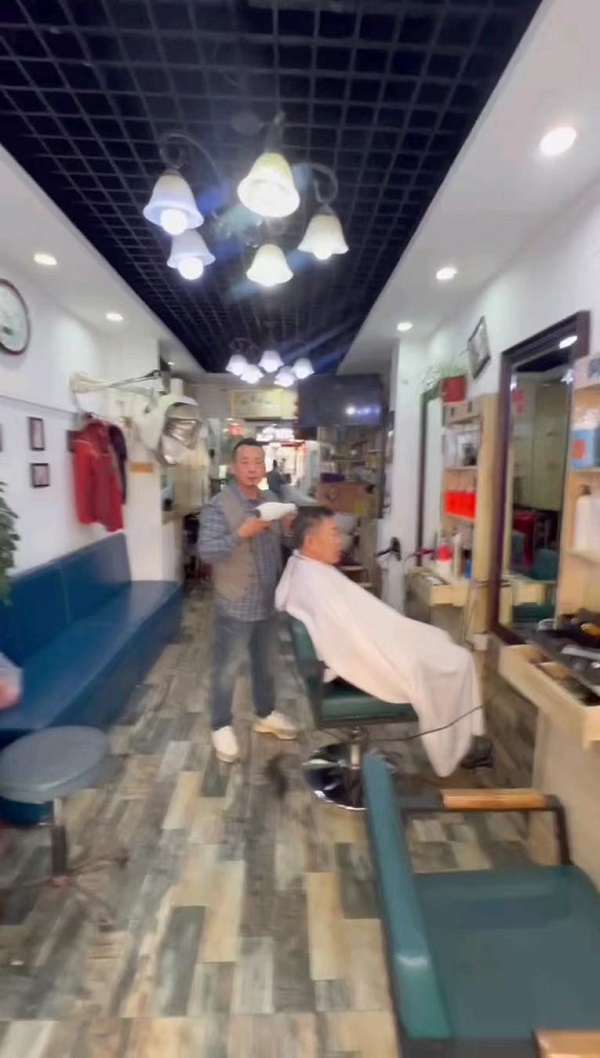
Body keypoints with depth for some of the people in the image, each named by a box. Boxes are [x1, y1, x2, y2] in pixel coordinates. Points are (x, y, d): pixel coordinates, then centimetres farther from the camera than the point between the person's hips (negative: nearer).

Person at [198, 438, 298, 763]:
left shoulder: (272, 502, 6)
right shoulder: (218, 506, -15)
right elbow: (206, 551, -24)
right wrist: (242, 533, -31)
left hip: (268, 602, 6)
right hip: (235, 605, -6)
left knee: (266, 663, 21)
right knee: (226, 669, 9)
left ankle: (265, 714, 41)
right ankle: (221, 726, 28)